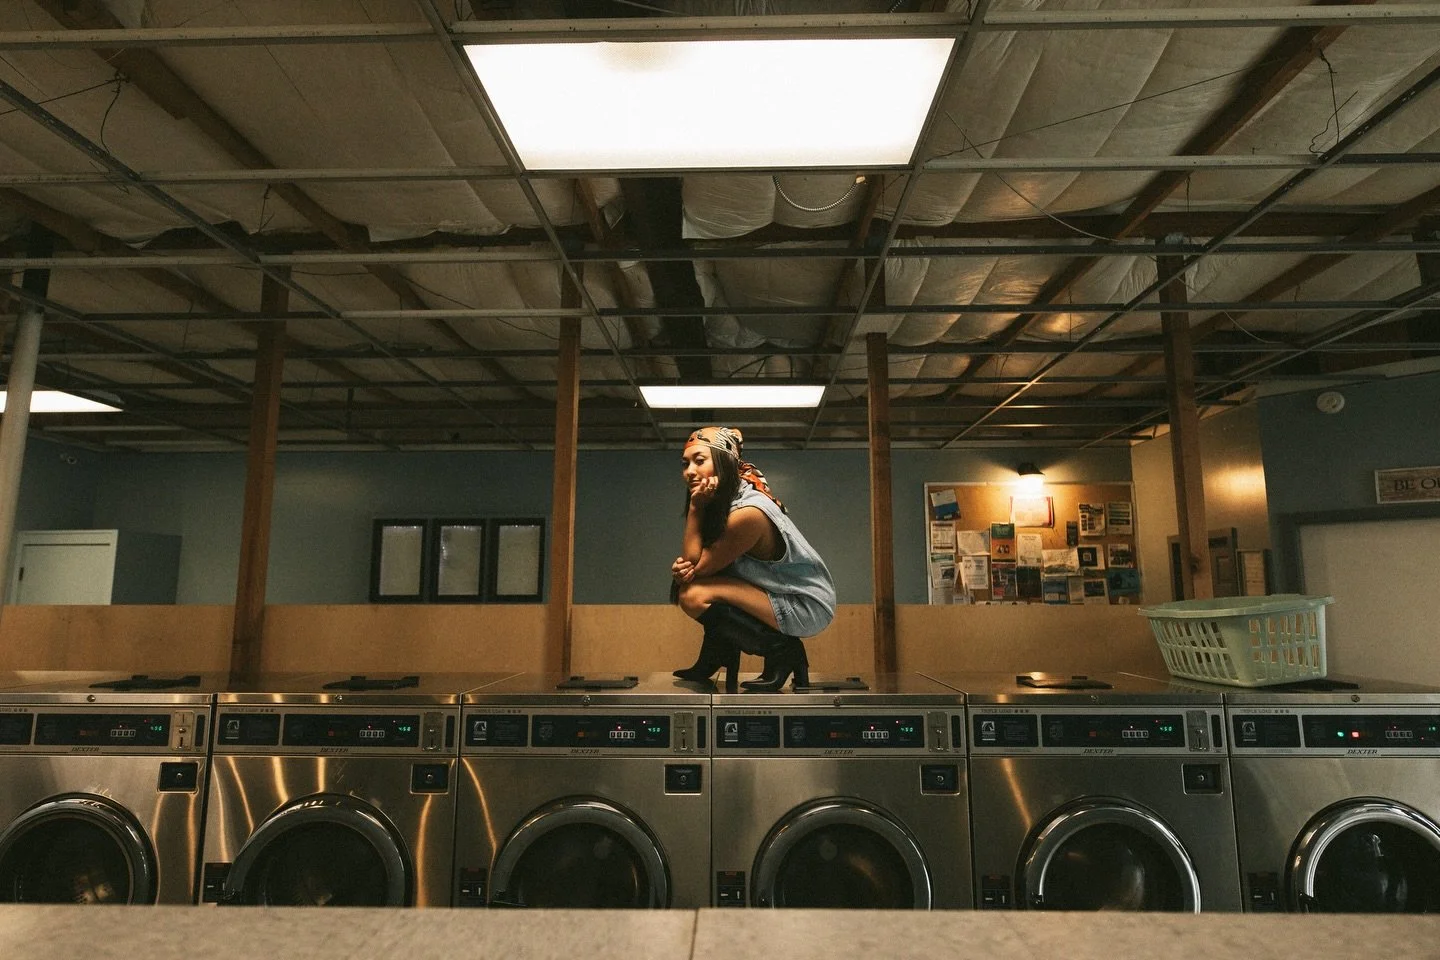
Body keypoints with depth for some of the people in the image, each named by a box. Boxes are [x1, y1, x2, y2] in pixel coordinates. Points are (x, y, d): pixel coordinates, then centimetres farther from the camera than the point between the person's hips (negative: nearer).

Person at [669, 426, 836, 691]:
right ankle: (716, 658, 13)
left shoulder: (747, 513, -27)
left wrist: (695, 508, -19)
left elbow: (698, 567, -19)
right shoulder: (723, 501, 2)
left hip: (808, 606, -9)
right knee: (686, 580, 5)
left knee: (694, 595, -21)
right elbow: (691, 562, 5)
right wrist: (681, 566, -18)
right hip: (783, 591, 9)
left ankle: (782, 650, -7)